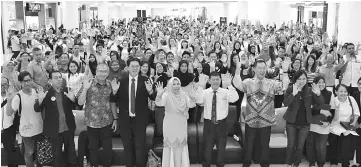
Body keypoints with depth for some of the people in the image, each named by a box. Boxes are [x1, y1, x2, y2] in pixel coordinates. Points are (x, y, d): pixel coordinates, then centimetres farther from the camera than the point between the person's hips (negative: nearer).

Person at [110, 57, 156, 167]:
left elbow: (154, 98, -6)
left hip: (140, 120, -2)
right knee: (127, 146, 15)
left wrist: (150, 91, -26)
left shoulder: (145, 81, -4)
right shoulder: (121, 82, 0)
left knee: (140, 146, 1)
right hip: (125, 120, 2)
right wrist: (114, 91, -15)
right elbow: (113, 100, 4)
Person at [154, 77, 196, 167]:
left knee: (180, 146, 12)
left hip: (181, 125, 4)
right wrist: (159, 94, -50)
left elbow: (191, 105, -14)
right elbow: (159, 103, -29)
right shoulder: (167, 95, -10)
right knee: (169, 146, 5)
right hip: (170, 125, -4)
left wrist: (192, 96, -36)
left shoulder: (184, 95, 1)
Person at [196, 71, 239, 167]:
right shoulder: (205, 92, -3)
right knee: (208, 147, 11)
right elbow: (199, 101, -22)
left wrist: (230, 86, -33)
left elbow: (234, 99, -21)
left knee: (221, 147, 14)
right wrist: (200, 86, -32)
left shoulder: (225, 92, -3)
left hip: (221, 124, 1)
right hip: (209, 124, 0)